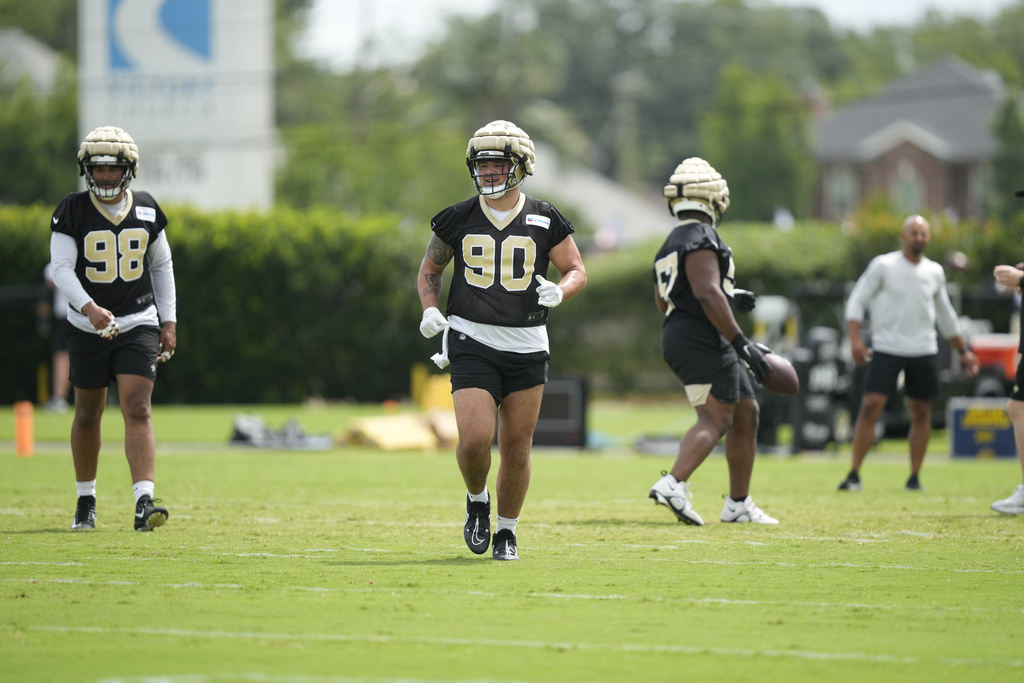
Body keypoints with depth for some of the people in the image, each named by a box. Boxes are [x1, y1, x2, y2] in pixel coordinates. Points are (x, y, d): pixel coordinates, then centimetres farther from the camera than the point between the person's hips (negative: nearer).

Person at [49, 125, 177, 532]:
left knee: (137, 410, -13)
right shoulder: (72, 211, -7)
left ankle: (144, 502, -23)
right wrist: (90, 307, -30)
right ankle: (85, 501, 27)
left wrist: (169, 322, 9)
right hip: (88, 327, 0)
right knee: (88, 414, 10)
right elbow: (61, 269, -15)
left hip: (139, 324, 0)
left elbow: (162, 266, 13)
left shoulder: (147, 210, 2)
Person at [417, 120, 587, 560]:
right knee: (475, 438, -16)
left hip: (526, 346, 1)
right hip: (472, 343, -1)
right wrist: (430, 310, -2)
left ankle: (507, 531, 23)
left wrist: (559, 291, -14)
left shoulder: (545, 221, 1)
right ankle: (477, 500, 15)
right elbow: (429, 271, 16)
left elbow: (577, 272, 8)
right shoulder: (458, 220, 3)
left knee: (516, 447, 4)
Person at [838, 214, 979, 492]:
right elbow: (856, 301, -3)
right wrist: (855, 339, -16)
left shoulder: (935, 272, 10)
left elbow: (945, 315, 23)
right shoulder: (883, 266, -2)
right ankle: (854, 474, -8)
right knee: (870, 407, -13)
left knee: (921, 413, 3)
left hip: (923, 352, 4)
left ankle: (914, 477, 13)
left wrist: (963, 351, 24)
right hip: (886, 349, -4)